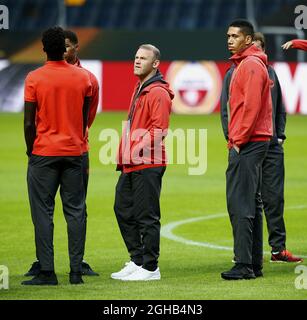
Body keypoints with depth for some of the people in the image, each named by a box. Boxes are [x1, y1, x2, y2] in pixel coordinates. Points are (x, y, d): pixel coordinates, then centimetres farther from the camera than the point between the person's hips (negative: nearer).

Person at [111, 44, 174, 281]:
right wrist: (123, 156, 18)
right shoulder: (140, 90, 20)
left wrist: (137, 150, -20)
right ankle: (137, 261, 22)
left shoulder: (158, 92, -11)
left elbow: (159, 129, -19)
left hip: (148, 165, -10)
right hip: (131, 165, 10)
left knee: (147, 216, -5)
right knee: (123, 210, 13)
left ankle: (150, 268, 1)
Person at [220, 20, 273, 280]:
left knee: (240, 203, -13)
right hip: (252, 142, 11)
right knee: (252, 203, 11)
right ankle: (254, 264, 15)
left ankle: (244, 265, -15)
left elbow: (252, 106, -19)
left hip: (247, 143, -11)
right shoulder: (244, 64, 20)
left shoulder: (252, 65, -12)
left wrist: (238, 140, -17)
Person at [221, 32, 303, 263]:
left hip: (272, 147, 4)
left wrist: (280, 135, 9)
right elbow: (225, 110, -1)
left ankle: (279, 248, 6)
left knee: (274, 198, 3)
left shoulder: (270, 73, 12)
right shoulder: (233, 74, 0)